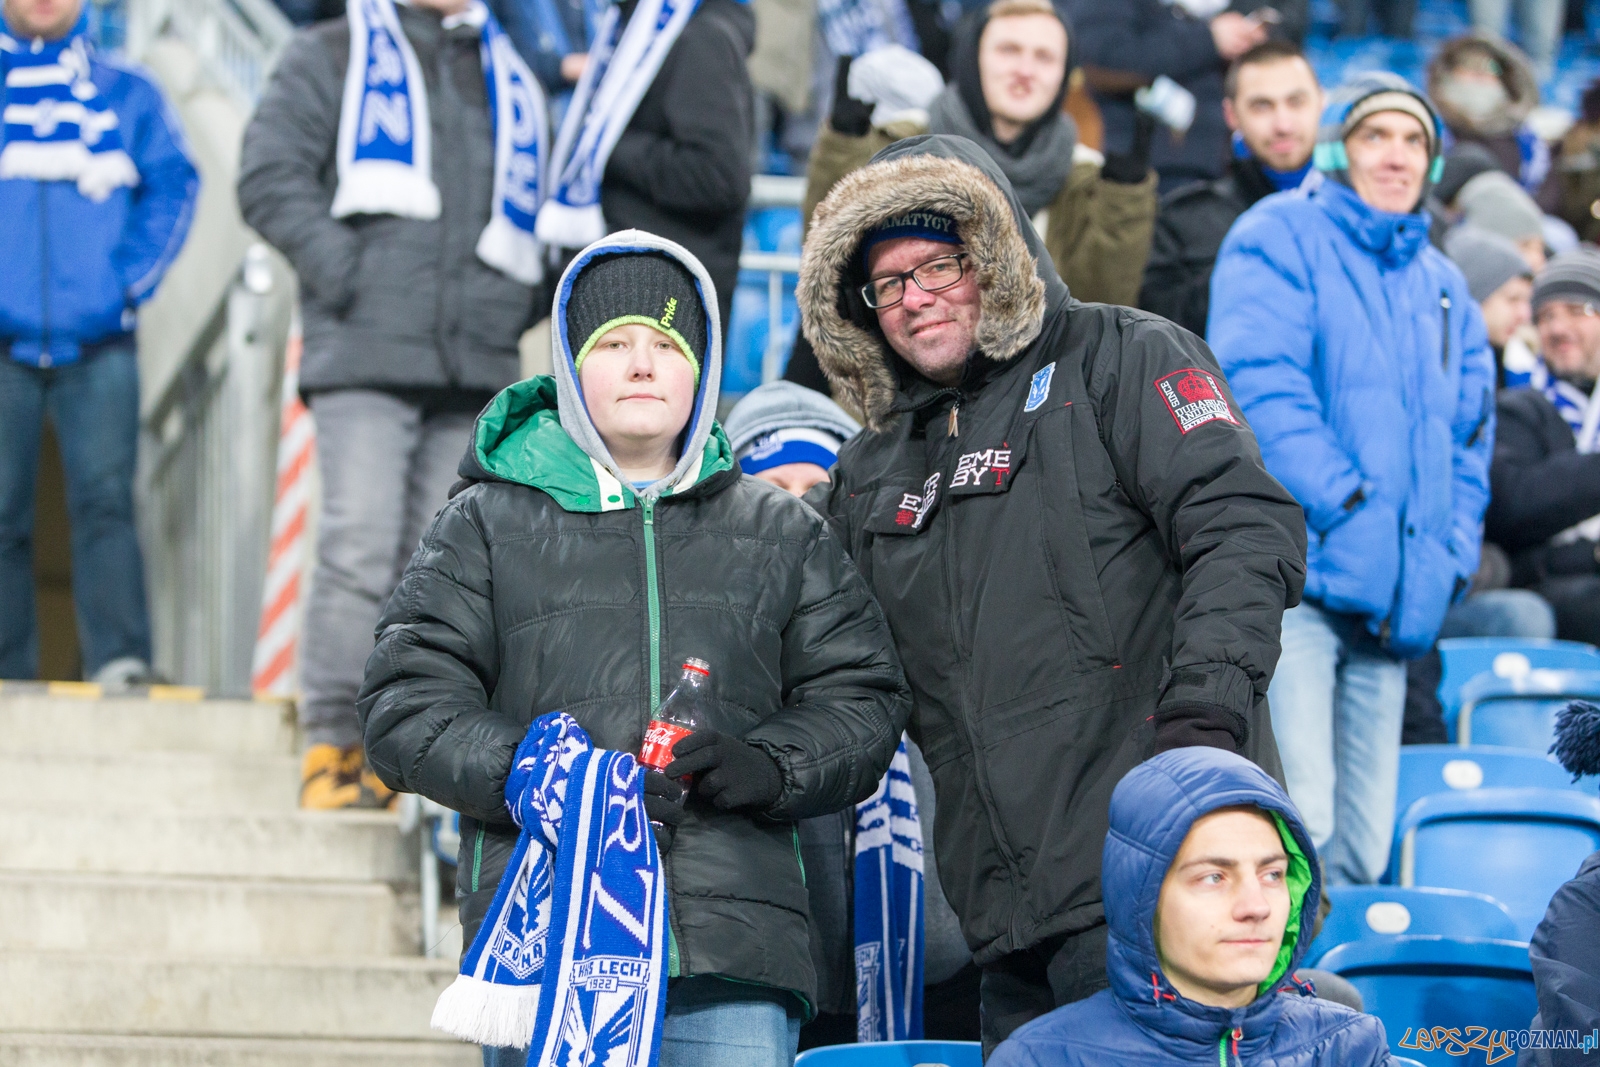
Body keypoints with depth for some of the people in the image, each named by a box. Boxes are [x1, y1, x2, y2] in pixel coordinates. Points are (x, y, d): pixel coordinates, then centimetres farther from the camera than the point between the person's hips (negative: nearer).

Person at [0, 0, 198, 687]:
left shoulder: (126, 94, 12)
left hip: (98, 345, -1)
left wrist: (128, 283, -5)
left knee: (104, 496, -12)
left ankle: (119, 656, -17)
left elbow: (174, 186, 7)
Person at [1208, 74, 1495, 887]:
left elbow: (1470, 436, 21)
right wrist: (1348, 508, -18)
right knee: (1295, 821, -20)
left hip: (1388, 601, 7)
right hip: (1288, 574, -7)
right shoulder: (1279, 239, 3)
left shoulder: (1442, 287, 22)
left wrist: (1444, 560, 4)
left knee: (1363, 846, 5)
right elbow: (1260, 386, -11)